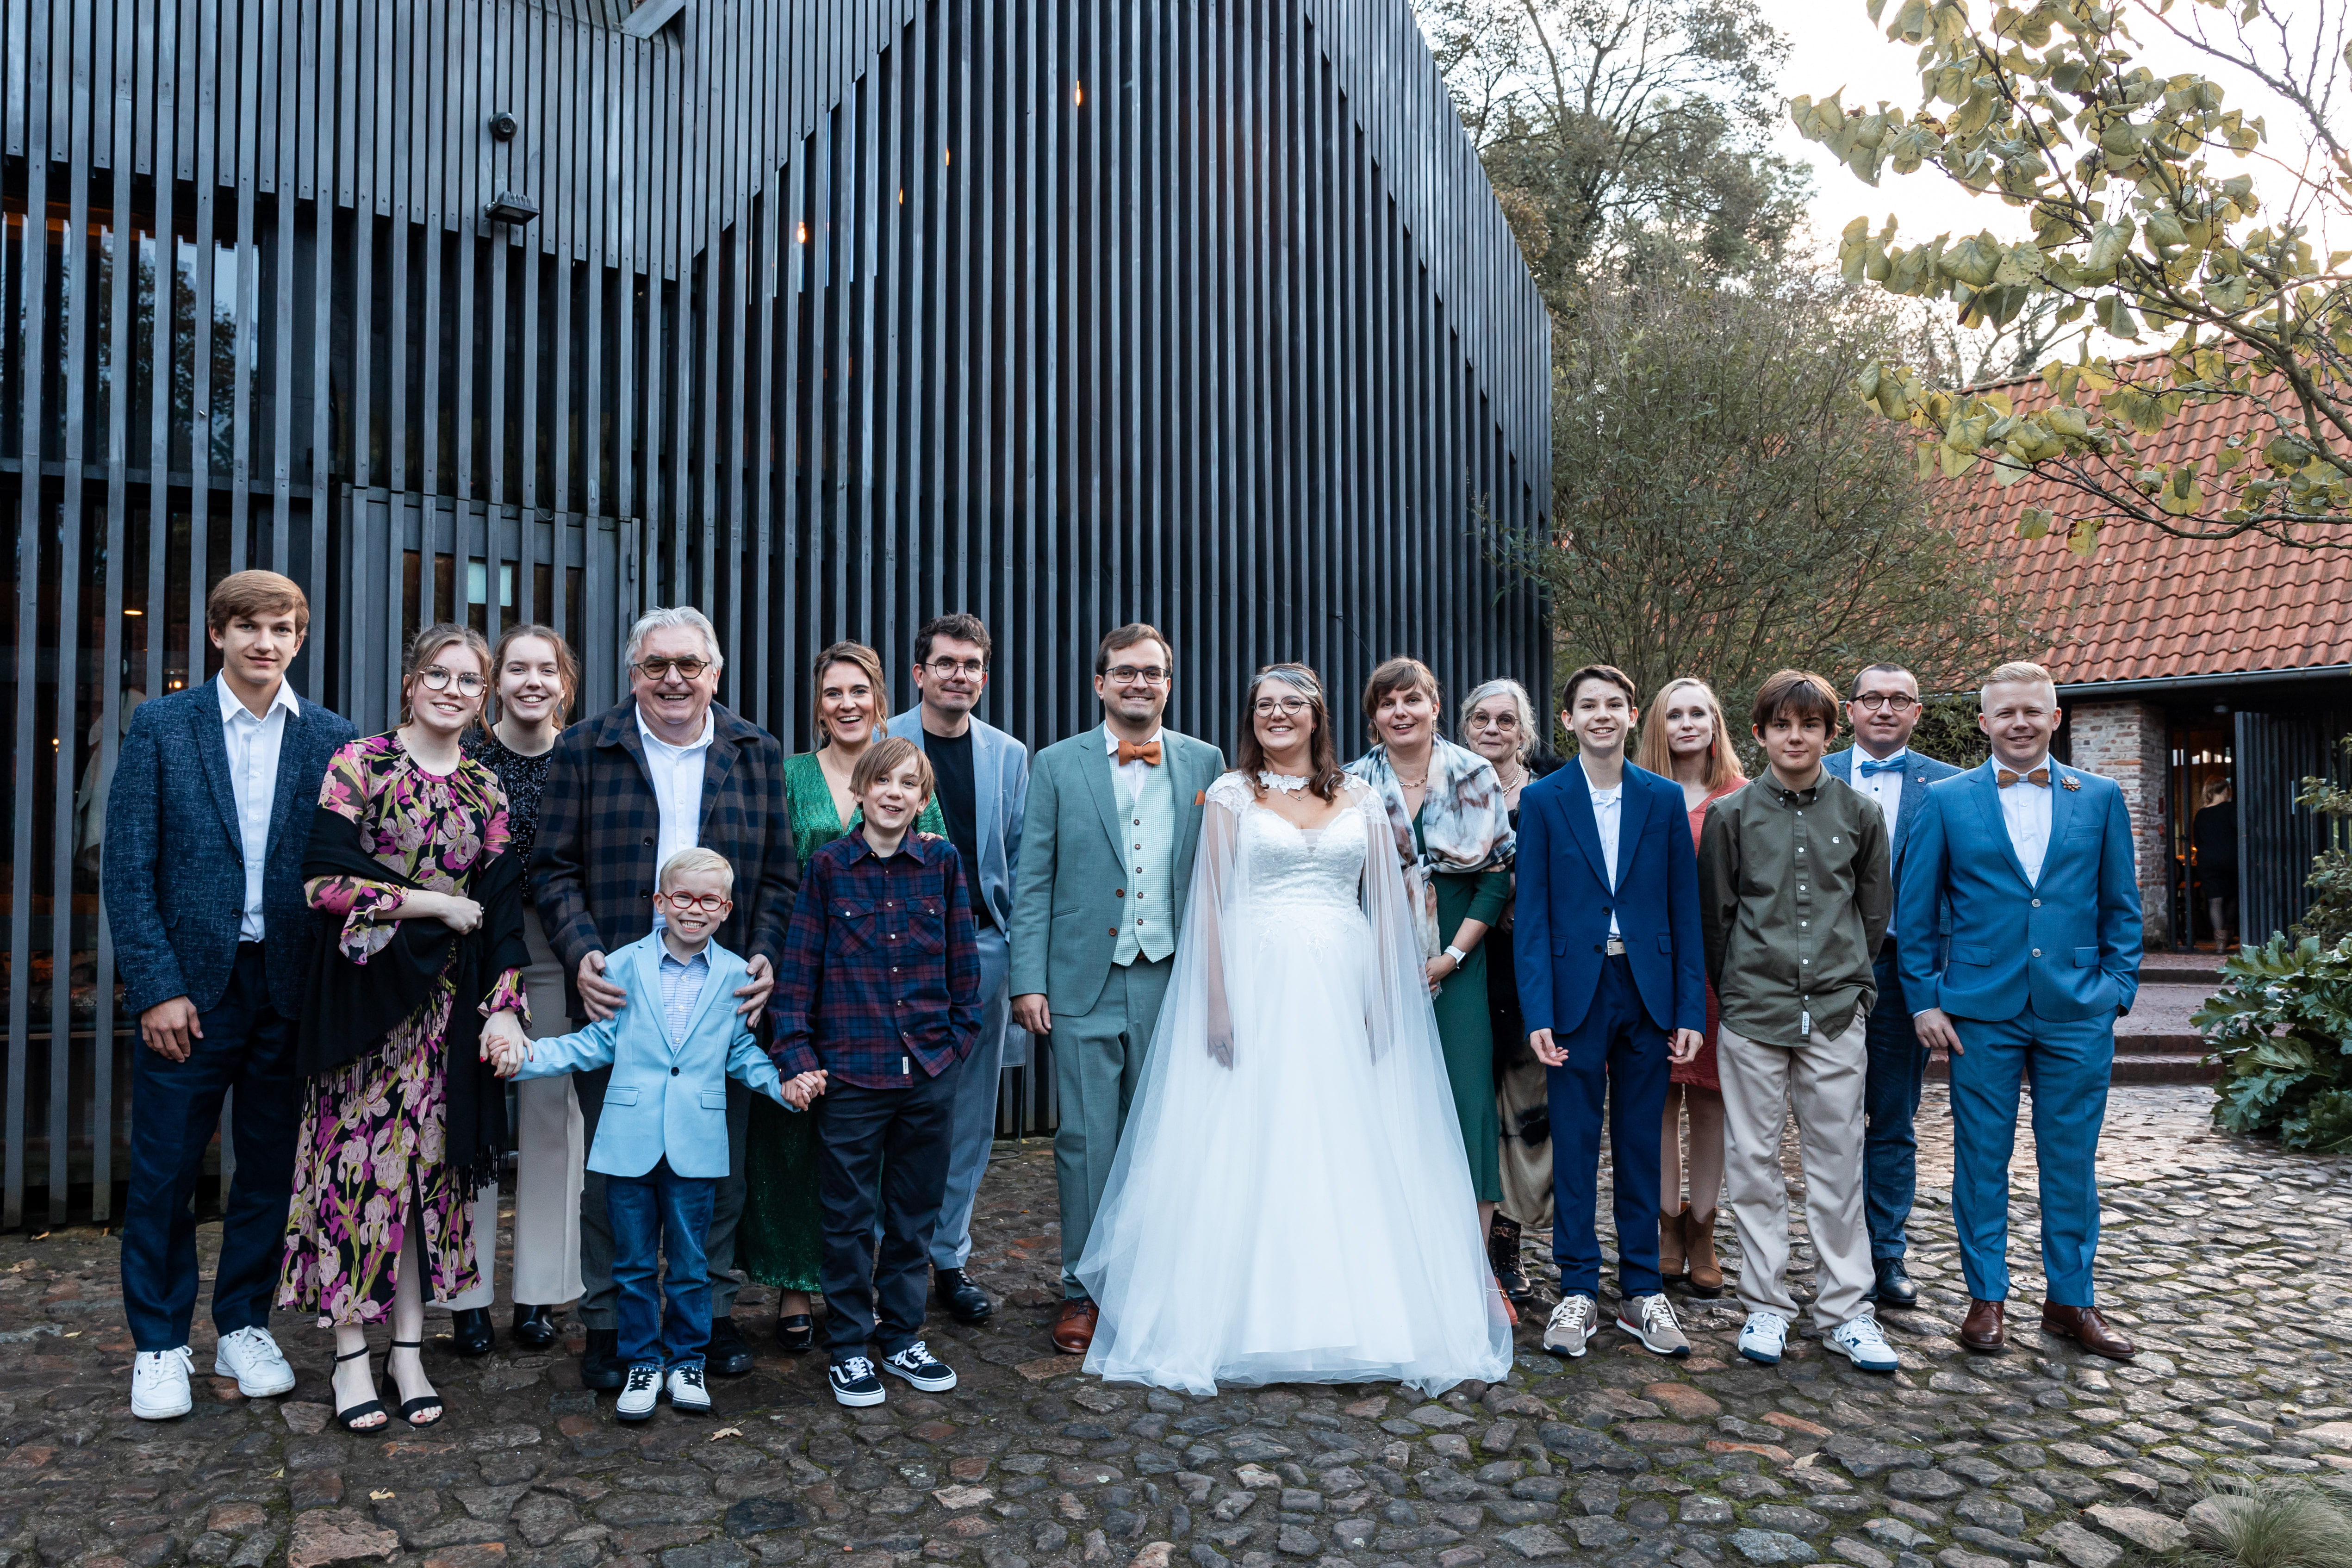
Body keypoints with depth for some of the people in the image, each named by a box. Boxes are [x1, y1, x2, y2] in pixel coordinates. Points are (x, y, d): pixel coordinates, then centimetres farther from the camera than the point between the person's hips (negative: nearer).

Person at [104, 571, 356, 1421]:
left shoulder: (331, 739, 4)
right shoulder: (161, 726, 1)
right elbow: (126, 866, -3)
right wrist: (156, 988, -10)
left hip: (290, 989, 2)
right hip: (190, 984, -1)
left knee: (271, 1167, 10)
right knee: (164, 1170, 5)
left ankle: (244, 1329, 26)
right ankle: (159, 1345, 21)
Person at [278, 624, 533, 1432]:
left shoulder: (485, 789, 9)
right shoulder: (359, 764, -3)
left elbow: (503, 907, 5)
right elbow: (324, 882, -12)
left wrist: (504, 1006, -5)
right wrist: (438, 904, -10)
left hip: (449, 999, 4)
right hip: (365, 991, -4)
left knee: (428, 1162, 6)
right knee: (358, 1160, -1)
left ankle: (409, 1350, 15)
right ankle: (352, 1356, 10)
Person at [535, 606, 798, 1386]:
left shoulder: (758, 754, 7)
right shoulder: (582, 750, 3)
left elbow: (779, 873, 8)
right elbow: (554, 867, 1)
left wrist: (765, 957, -6)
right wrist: (581, 955, -13)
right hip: (615, 994, -1)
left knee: (721, 1168, 9)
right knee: (611, 1168, 8)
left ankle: (714, 1313, 24)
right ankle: (607, 1323, 22)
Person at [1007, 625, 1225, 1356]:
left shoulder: (1204, 763, 7)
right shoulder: (1057, 765, 4)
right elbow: (1032, 881, 2)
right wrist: (1027, 980, -5)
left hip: (1174, 980, 1)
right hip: (1086, 983, -1)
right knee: (1087, 1139, 2)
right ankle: (1084, 1289, 16)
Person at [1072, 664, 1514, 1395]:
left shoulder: (1360, 798, 11)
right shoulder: (1231, 794, 4)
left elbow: (1387, 903, 9)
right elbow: (1210, 903, -1)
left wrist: (1385, 1000, 1)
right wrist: (1216, 1001, -10)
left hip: (1343, 990, 2)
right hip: (1259, 985, -2)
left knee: (1355, 1154, 4)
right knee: (1251, 1152, -1)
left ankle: (1362, 1318, 16)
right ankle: (1250, 1323, 9)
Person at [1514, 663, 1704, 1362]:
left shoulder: (1664, 799, 5)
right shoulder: (1543, 799, 0)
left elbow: (1684, 909, 5)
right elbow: (1532, 913, -3)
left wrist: (1691, 1008, -1)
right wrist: (1537, 1012, -11)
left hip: (1648, 990, 2)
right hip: (1576, 992, -1)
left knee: (1640, 1145, 10)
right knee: (1574, 1145, 4)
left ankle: (1642, 1291, 21)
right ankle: (1578, 1292, 16)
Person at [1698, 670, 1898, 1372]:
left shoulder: (1859, 812, 5)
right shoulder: (1731, 814, 1)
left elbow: (1875, 911, 14)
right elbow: (1713, 915, 6)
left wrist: (1849, 981, 13)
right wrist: (1737, 991, 8)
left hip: (1837, 1012, 1)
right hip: (1753, 1015, -1)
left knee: (1838, 1163, 5)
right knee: (1754, 1162, 4)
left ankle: (1845, 1311, 16)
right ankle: (1766, 1305, 16)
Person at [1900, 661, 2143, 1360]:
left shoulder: (2100, 798, 7)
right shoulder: (1946, 800, 2)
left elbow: (2122, 907, 10)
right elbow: (1914, 910, 3)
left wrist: (2116, 988, 0)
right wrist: (1924, 1000, -3)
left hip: (2077, 1012, 1)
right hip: (1981, 1011, -1)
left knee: (2072, 1160, 9)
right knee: (1981, 1159, 5)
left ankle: (2072, 1301, 23)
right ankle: (1986, 1298, 17)